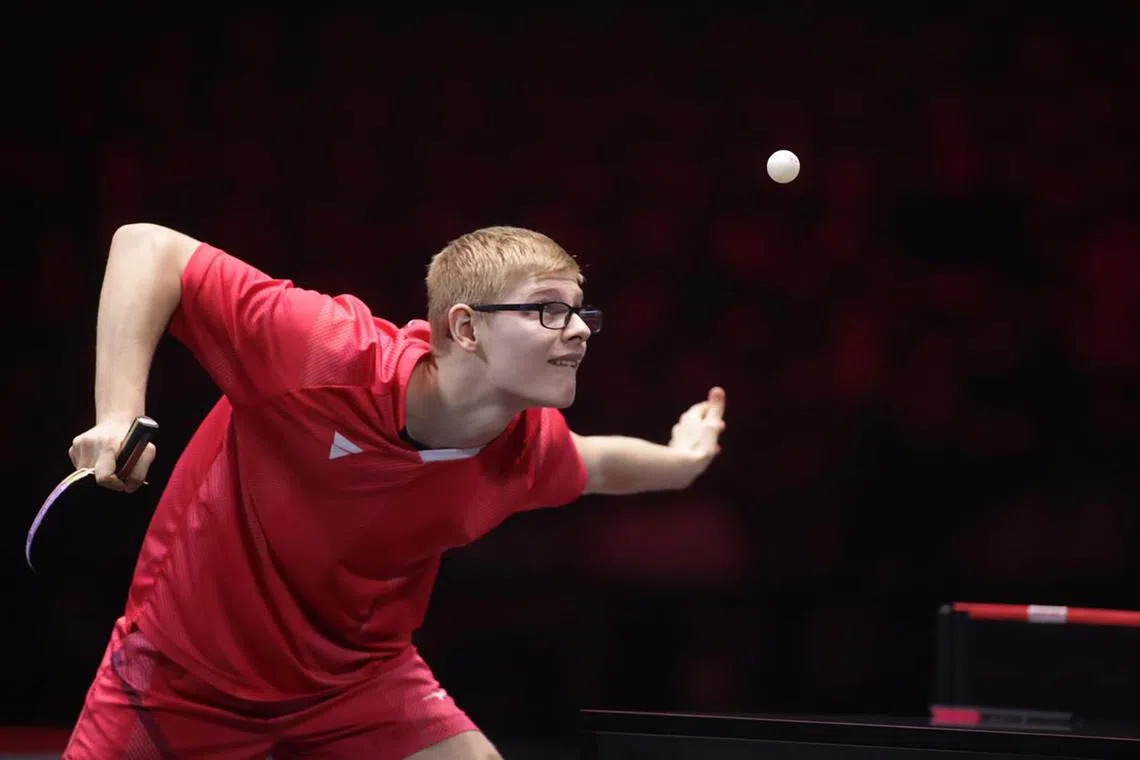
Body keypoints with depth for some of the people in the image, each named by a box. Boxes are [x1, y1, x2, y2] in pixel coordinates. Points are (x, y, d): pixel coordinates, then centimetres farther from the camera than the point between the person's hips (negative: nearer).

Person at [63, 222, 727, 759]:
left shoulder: (529, 448, -13)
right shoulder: (326, 354, -32)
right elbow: (147, 245, -27)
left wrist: (678, 461, 7)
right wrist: (119, 415, -34)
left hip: (358, 679, 4)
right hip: (182, 669, -4)